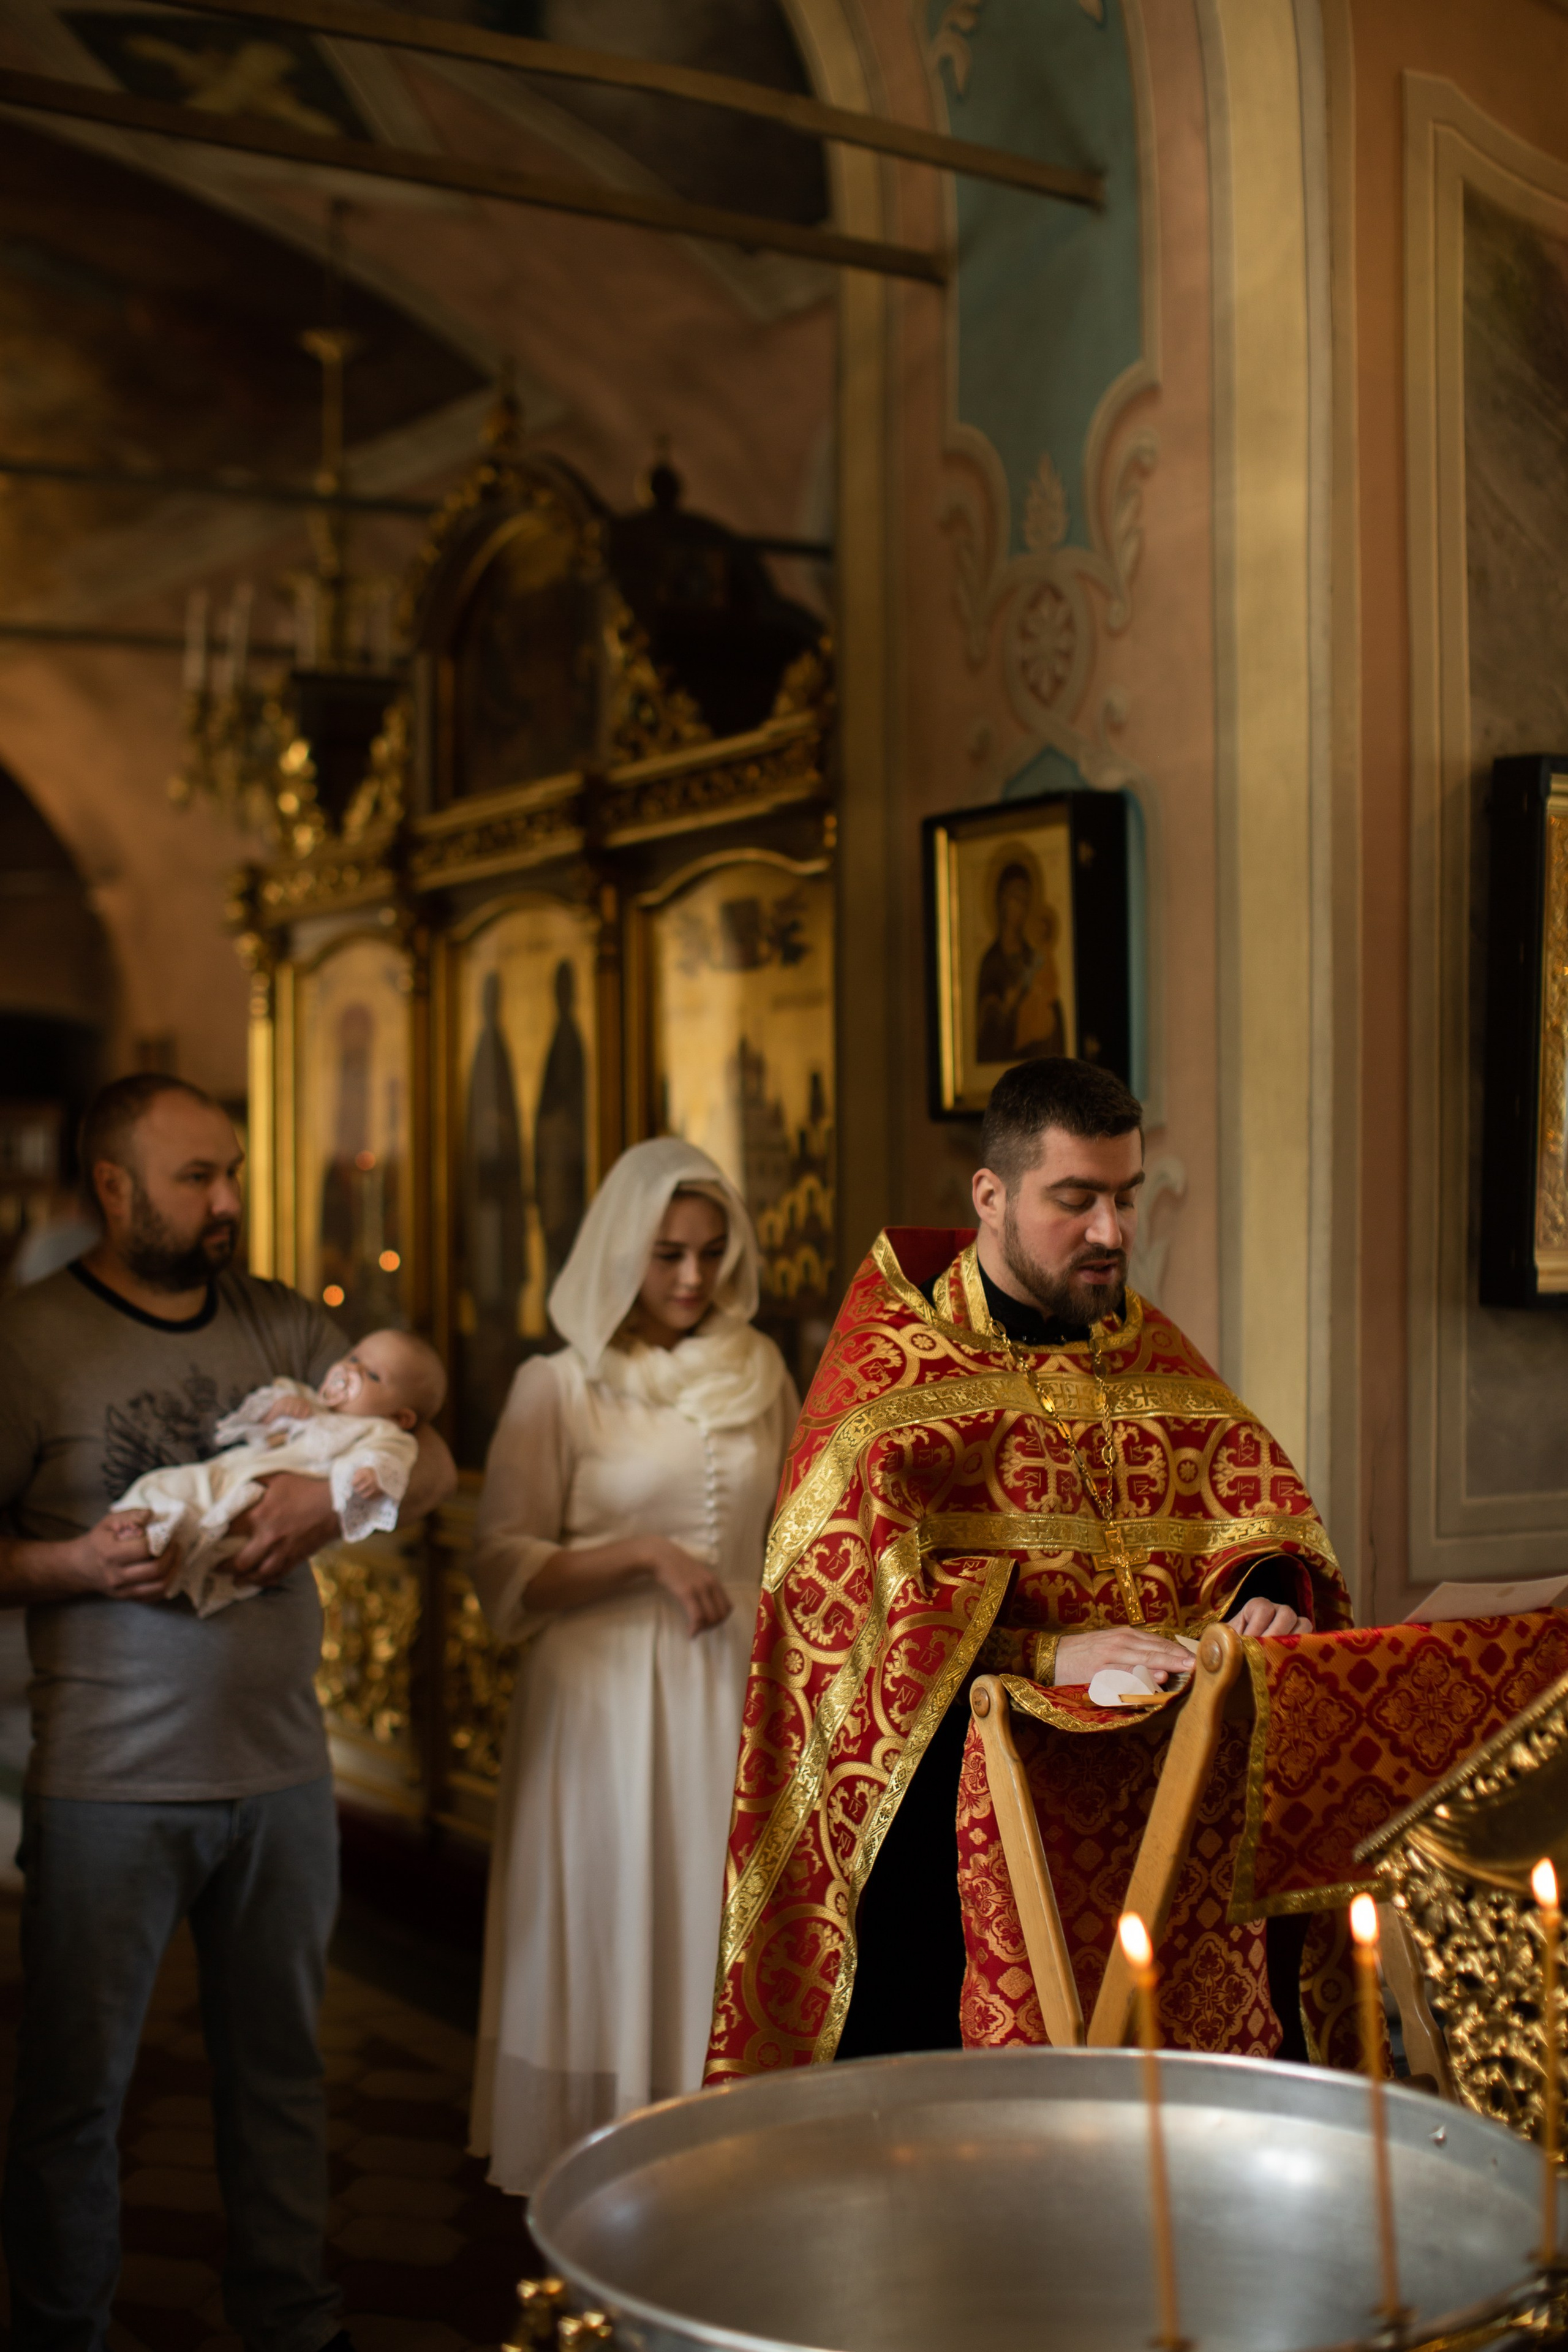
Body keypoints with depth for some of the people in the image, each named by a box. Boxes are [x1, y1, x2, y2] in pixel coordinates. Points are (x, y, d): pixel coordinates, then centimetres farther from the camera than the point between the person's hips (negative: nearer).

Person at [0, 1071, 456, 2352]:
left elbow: (435, 1464, 7)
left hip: (282, 1766, 4)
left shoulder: (280, 1324, 8)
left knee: (280, 2065, 15)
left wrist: (339, 1491, -12)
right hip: (110, 1779, -4)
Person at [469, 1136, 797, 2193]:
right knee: (615, 1938, 2)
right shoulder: (560, 1388, -3)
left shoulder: (758, 1369, 7)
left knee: (725, 1938, 5)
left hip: (734, 1692, 3)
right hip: (608, 1699, -3)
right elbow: (505, 1569, -5)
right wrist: (646, 1556, -16)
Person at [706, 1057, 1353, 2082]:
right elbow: (849, 1592, -13)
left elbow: (1255, 1502, 11)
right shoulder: (890, 1367, -2)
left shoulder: (1152, 1353, 15)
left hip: (1154, 1801, 4)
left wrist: (1269, 1595, -12)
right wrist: (1048, 1655, -25)